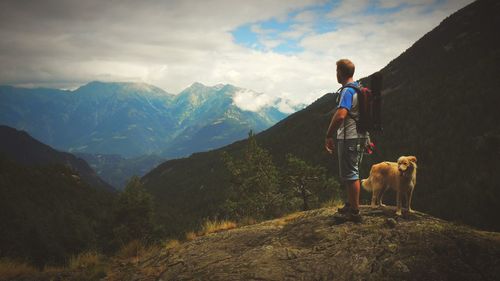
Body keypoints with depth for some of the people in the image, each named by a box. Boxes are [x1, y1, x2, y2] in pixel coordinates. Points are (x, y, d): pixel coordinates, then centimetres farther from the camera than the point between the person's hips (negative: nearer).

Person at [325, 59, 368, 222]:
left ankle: (354, 212, 3)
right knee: (351, 173, 20)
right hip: (359, 136, 10)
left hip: (349, 139, -10)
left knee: (350, 174, -3)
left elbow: (340, 116, -30)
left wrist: (329, 136, -22)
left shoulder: (347, 91, -18)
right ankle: (350, 204, 32)